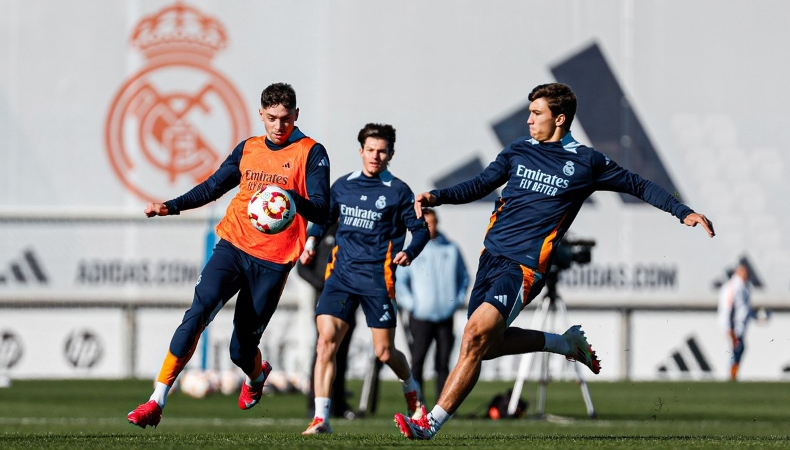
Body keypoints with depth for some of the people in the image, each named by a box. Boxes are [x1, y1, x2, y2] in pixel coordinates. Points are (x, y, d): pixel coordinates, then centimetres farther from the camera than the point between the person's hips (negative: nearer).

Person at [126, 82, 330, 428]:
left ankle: (256, 374, 42)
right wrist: (171, 207, 11)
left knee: (241, 350, 2)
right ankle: (157, 402, -20)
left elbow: (321, 212, -11)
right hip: (232, 247, 3)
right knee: (198, 313, -20)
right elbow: (212, 188, 23)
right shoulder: (248, 149, 12)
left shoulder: (311, 153, -3)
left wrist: (294, 199, -32)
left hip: (272, 261, -3)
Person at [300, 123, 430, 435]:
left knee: (384, 352, 0)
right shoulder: (343, 186, 12)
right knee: (326, 341, -14)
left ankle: (411, 388, 35)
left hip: (377, 277, -3)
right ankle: (321, 417, -15)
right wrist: (312, 241, 6)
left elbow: (420, 230, 4)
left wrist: (408, 253, -15)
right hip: (341, 274, 3)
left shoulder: (397, 191, 2)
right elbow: (325, 218, 24)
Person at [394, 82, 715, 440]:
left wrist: (683, 212, 7)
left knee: (475, 336, -20)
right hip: (492, 256, 6)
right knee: (484, 345, 6)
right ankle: (566, 344, 28)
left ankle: (432, 422, -18)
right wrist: (437, 196, 1)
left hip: (526, 266, -6)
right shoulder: (519, 151, 13)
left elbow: (638, 186, 12)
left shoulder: (586, 162, 2)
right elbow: (479, 186, 17)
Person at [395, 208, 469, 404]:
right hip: (421, 317, -2)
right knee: (417, 362, -5)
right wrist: (410, 303, -7)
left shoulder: (451, 249, 8)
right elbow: (398, 281, 3)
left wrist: (458, 300, 5)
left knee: (443, 363, 4)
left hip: (446, 316, 2)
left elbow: (464, 277, 17)